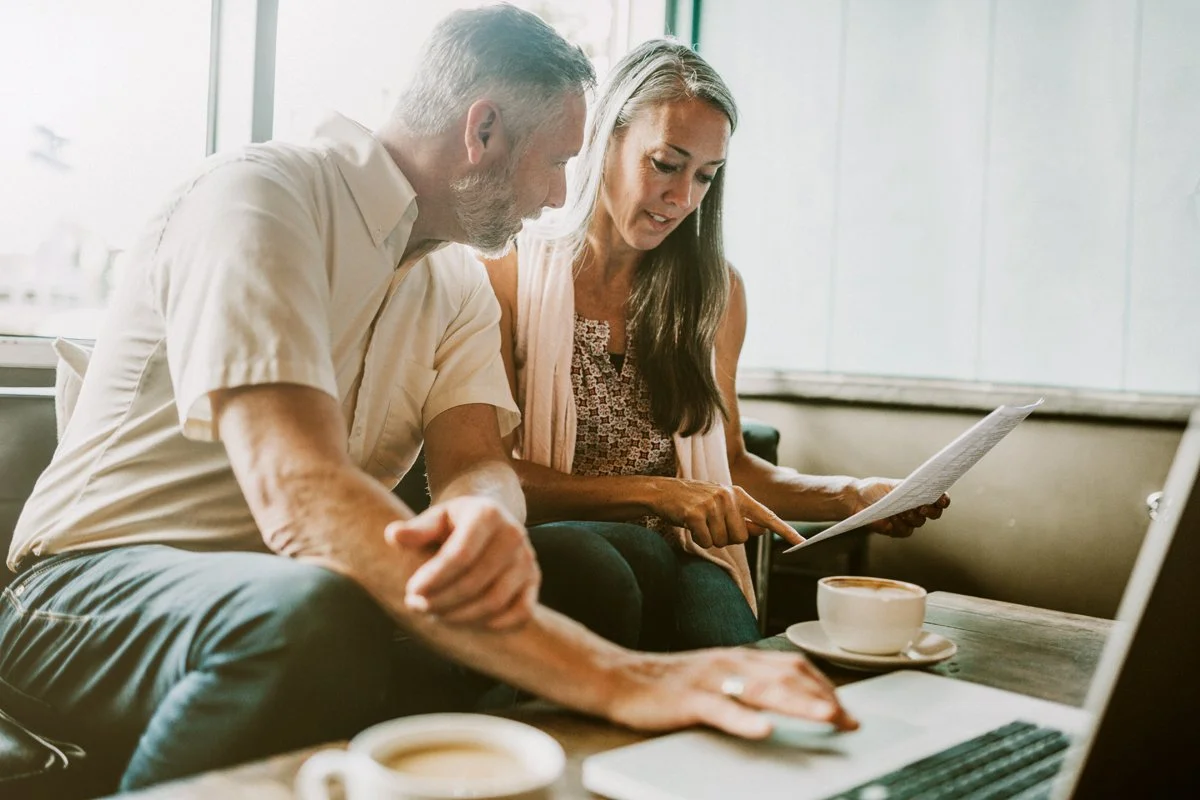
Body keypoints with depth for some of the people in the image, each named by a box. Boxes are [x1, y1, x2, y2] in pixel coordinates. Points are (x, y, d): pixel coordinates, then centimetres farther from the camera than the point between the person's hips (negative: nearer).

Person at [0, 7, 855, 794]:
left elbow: (476, 461, -7)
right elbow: (299, 497, -33)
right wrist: (614, 678, -41)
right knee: (310, 614, -38)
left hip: (297, 588, 6)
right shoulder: (258, 196, -19)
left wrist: (489, 522, -35)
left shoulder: (459, 285, 7)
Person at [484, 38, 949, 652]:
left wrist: (851, 497, 3)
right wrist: (656, 494, -16)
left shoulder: (715, 290, 13)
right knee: (632, 550, -37)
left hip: (678, 564, 2)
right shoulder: (508, 274, 0)